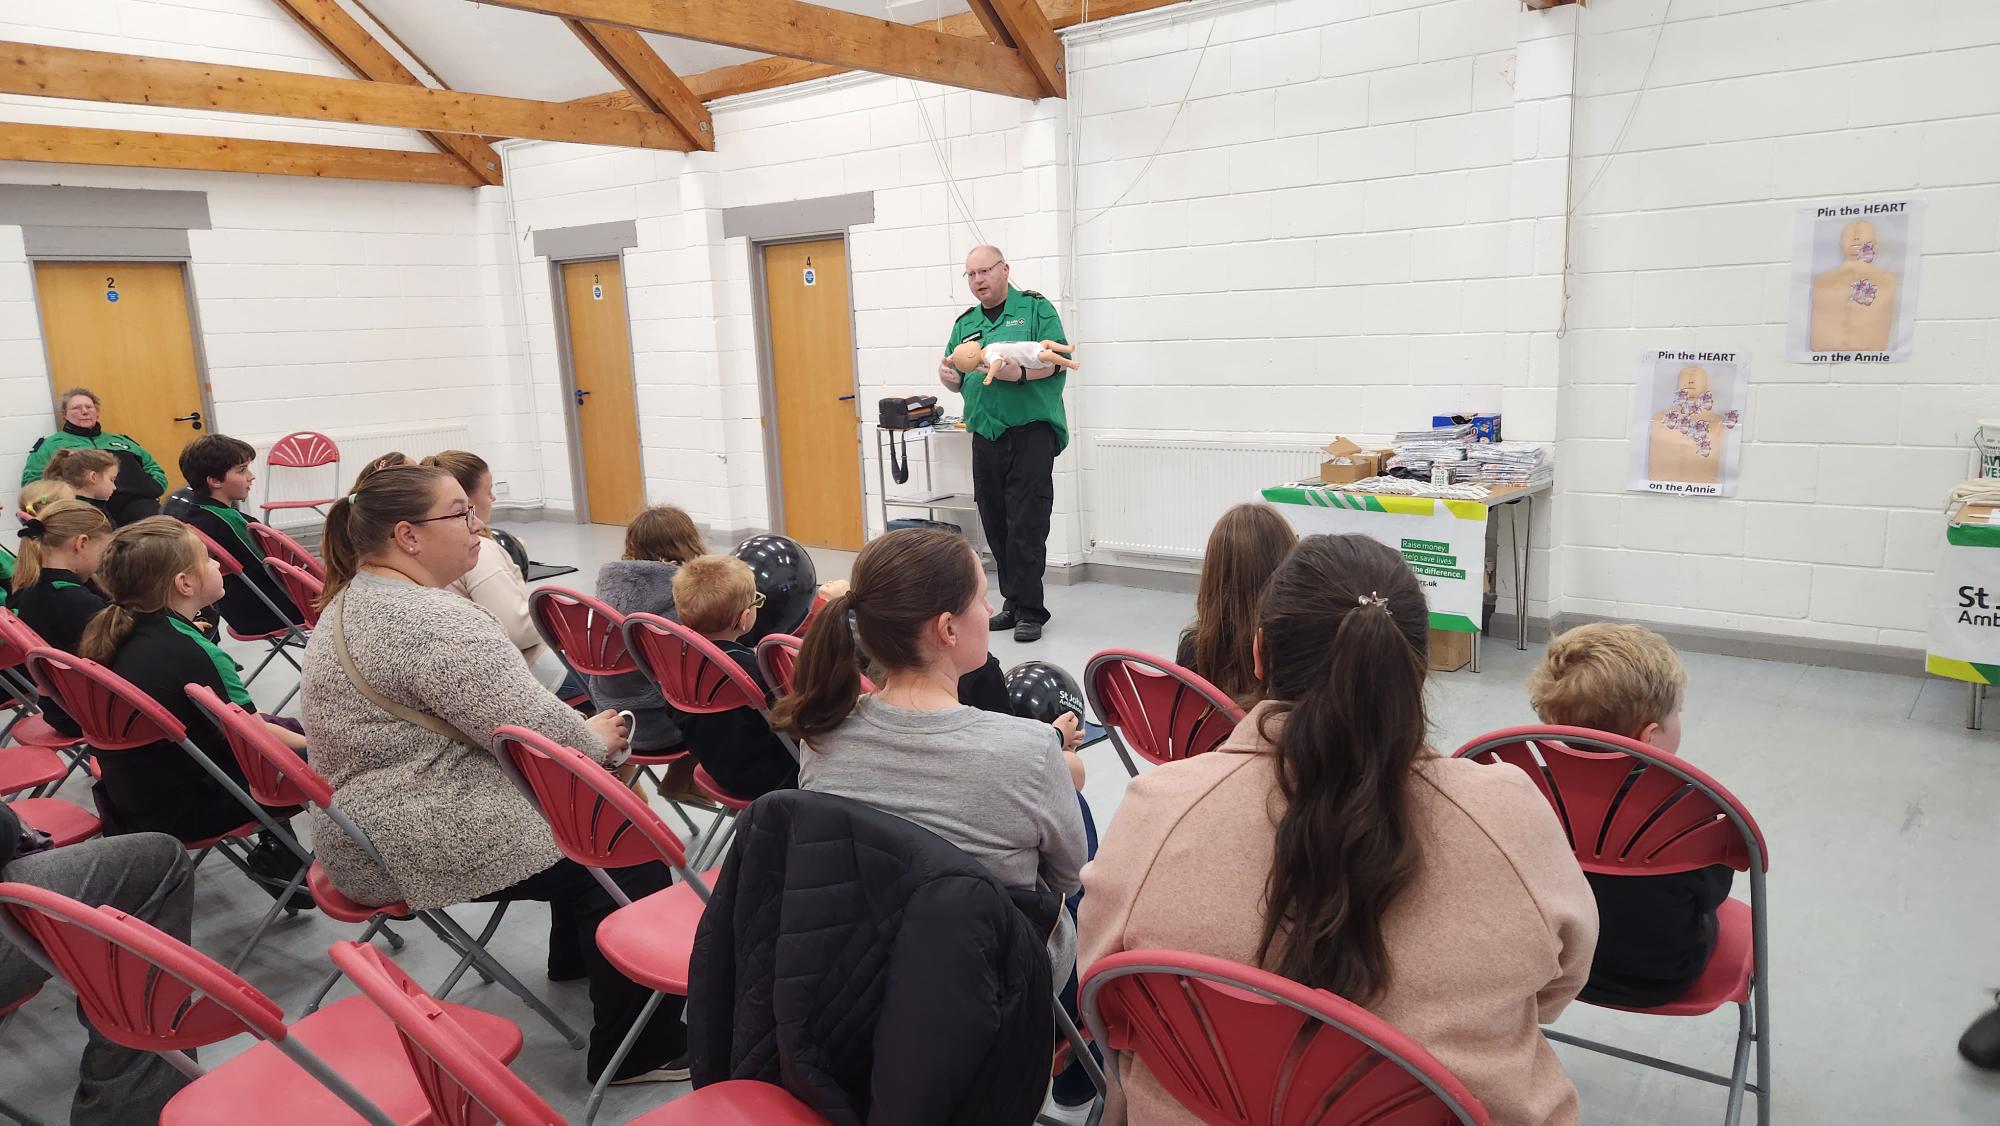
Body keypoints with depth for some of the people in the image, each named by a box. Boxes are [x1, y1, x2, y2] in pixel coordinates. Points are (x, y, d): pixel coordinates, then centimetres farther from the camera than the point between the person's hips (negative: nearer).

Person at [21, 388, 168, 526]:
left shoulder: (120, 440, 34)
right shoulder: (51, 444, 25)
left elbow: (154, 468, 32)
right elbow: (32, 480, 14)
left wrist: (152, 488, 10)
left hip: (137, 500, 2)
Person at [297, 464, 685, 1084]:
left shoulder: (351, 600, 10)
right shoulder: (430, 619, -24)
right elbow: (536, 731, -24)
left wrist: (579, 733, 7)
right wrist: (596, 739, -4)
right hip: (434, 843, -11)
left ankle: (574, 957, 40)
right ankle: (640, 1051, 3)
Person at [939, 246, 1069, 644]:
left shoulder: (1035, 308, 2)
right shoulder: (965, 323, 18)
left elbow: (1058, 359, -7)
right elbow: (958, 382, 20)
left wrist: (1020, 372, -24)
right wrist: (948, 375, -4)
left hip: (1031, 432, -6)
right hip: (986, 435, 6)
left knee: (1026, 526, -8)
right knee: (996, 526, 9)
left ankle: (1030, 610, -2)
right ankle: (1013, 603, 20)